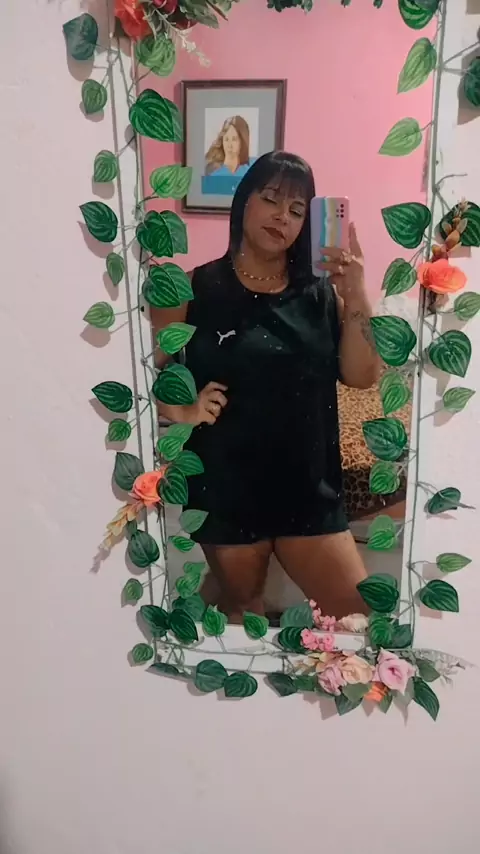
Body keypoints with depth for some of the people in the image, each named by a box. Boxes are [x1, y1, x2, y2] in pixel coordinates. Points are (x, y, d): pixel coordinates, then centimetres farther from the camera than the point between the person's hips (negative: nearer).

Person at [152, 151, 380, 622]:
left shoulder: (321, 293, 1)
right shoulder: (194, 290, -6)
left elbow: (361, 376, -4)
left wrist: (356, 296, -15)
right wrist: (180, 411, -19)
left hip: (308, 483, 2)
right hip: (225, 486, -1)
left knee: (359, 611, 8)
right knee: (241, 611, 21)